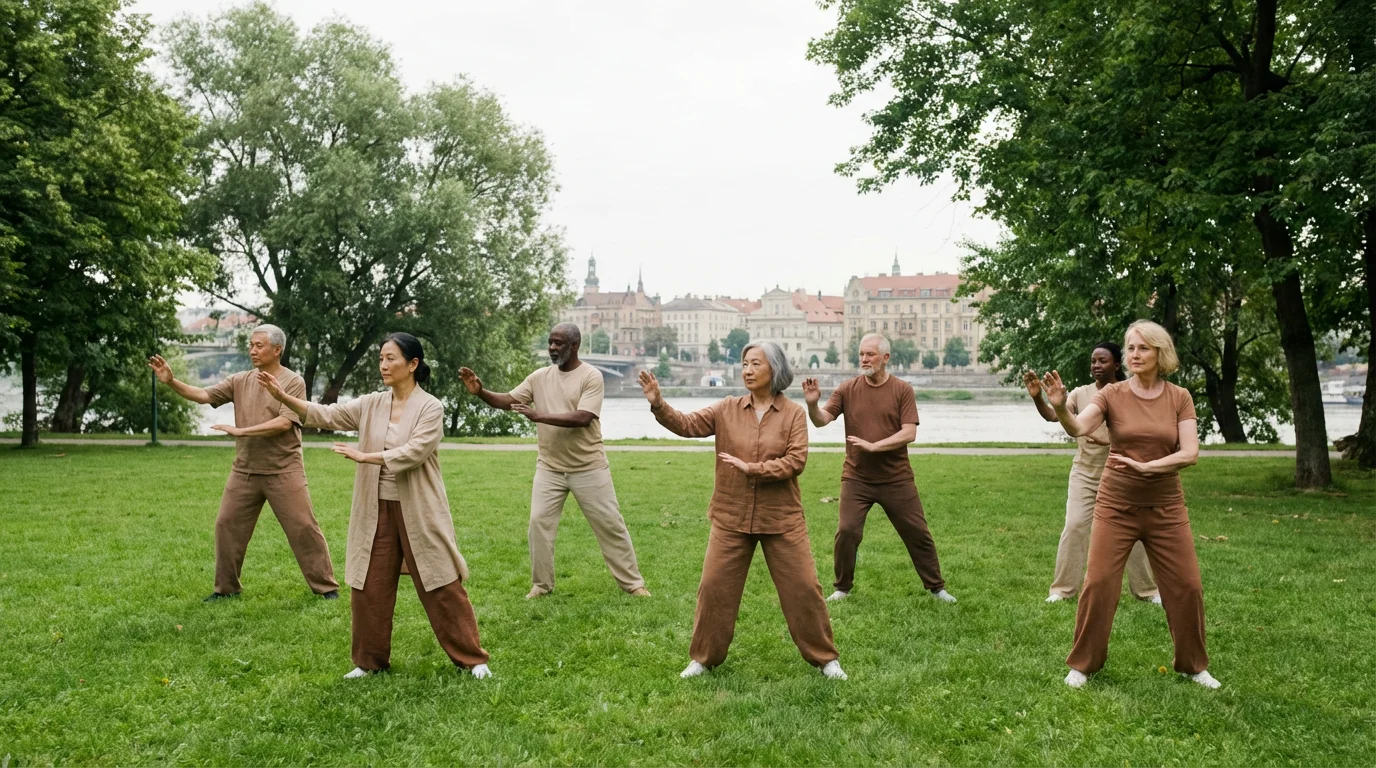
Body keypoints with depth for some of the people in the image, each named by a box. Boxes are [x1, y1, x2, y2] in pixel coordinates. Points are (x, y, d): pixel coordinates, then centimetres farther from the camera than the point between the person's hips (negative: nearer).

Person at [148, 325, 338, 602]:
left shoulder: (293, 382, -9)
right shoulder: (240, 380, 6)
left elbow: (284, 423, -19)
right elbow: (203, 395, 0)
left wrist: (241, 431, -20)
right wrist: (171, 381, -14)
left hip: (283, 472, -5)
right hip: (244, 471, 5)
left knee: (303, 528, -2)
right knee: (227, 526, 9)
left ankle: (326, 586, 8)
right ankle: (226, 587, 25)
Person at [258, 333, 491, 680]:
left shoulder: (430, 408, -9)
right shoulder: (371, 405, 6)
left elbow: (412, 452, -21)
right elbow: (327, 415, -1)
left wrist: (364, 456, -23)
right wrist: (282, 396, -11)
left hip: (418, 512, -5)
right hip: (377, 510, 5)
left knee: (441, 585, 0)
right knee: (369, 586, 9)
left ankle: (471, 658, 12)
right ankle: (371, 660, 26)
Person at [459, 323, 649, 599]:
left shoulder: (591, 376, -13)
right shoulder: (540, 377, 2)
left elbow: (582, 418, -25)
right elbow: (507, 400, -1)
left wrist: (538, 415, -30)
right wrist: (480, 392, -20)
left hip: (589, 468, -4)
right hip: (549, 468, 4)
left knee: (609, 523, 4)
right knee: (539, 523, 2)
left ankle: (632, 582, 16)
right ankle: (541, 584, 18)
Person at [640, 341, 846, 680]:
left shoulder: (793, 413, -5)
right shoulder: (727, 409, 0)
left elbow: (796, 460, -14)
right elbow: (687, 424, -8)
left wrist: (753, 468, -21)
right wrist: (657, 403, -24)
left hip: (780, 519, -2)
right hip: (731, 518, 2)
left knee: (802, 587, 5)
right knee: (715, 587, 7)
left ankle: (825, 658, 23)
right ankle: (703, 658, 25)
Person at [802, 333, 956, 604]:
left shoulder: (902, 389, -5)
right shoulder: (847, 389, -2)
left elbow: (909, 433, -13)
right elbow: (821, 420, -10)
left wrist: (873, 446, -22)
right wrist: (812, 404, -31)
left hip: (896, 480, 0)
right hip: (856, 479, 0)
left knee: (917, 532, 8)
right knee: (846, 531, -6)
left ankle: (936, 587, 25)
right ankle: (842, 588, 14)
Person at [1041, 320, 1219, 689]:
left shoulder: (1179, 398, -1)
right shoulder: (1112, 394, -6)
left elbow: (1190, 453, -11)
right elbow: (1077, 428, -23)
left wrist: (1144, 467, -25)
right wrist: (1060, 407, -44)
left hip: (1165, 508, 2)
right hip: (1116, 506, -1)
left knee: (1186, 586, 7)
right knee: (1099, 584, -2)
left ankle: (1193, 665, 28)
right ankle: (1083, 663, 14)